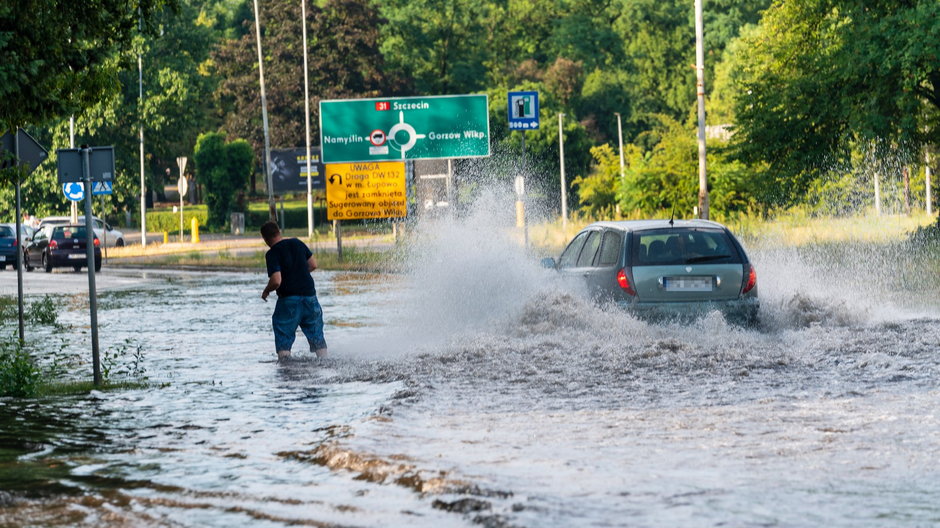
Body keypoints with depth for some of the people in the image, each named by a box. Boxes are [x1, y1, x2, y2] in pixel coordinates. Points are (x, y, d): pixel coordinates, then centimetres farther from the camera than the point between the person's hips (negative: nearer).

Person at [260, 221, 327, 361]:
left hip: (288, 298, -5)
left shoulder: (272, 254, -12)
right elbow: (313, 264, 13)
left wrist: (266, 291, -2)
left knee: (283, 336, 4)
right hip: (309, 294, 5)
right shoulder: (297, 243, 5)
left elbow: (276, 281, -21)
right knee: (316, 334, 14)